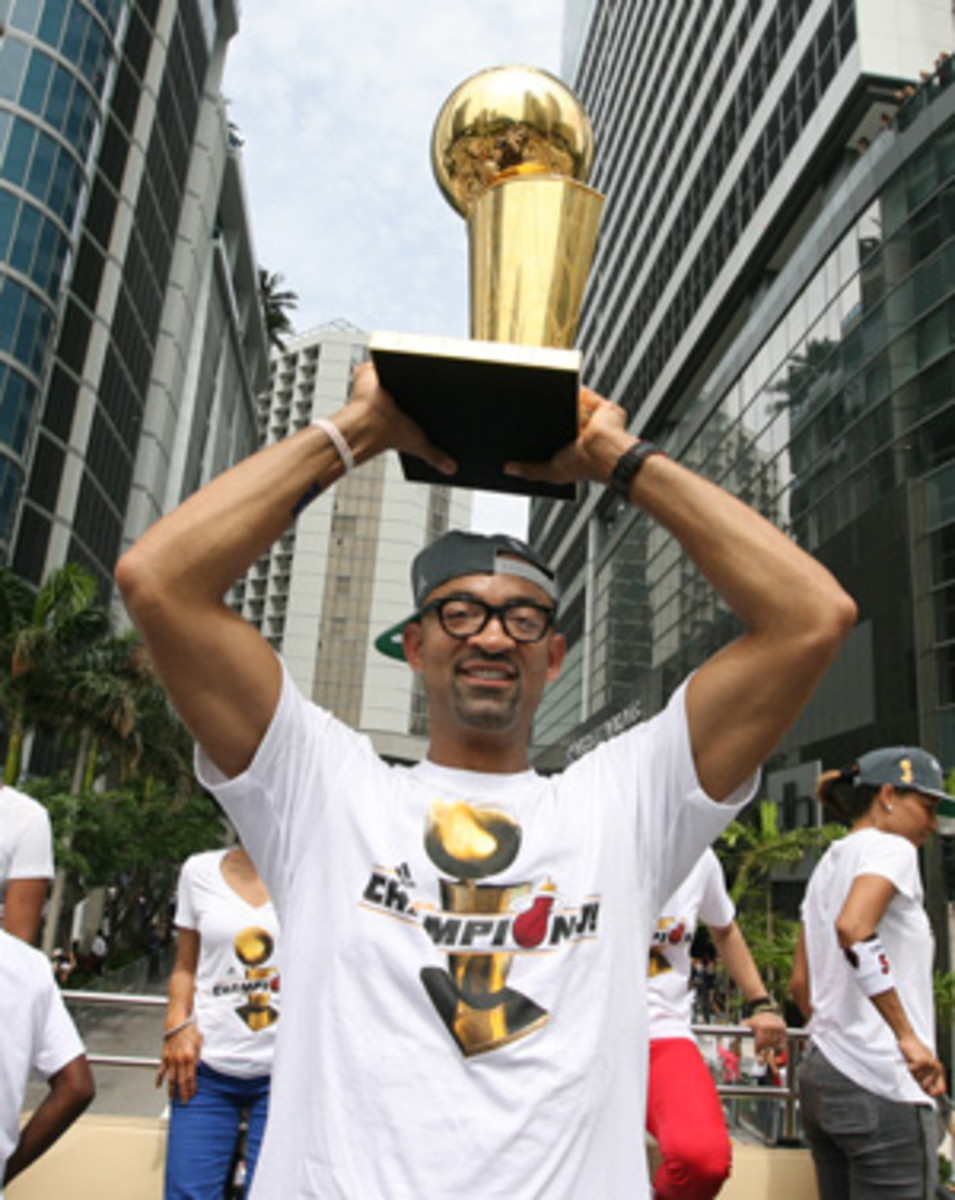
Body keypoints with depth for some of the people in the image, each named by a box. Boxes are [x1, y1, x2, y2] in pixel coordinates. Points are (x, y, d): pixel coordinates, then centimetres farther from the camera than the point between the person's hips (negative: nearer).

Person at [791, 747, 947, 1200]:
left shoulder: (829, 864, 17)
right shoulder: (890, 848, -7)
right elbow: (853, 928, -27)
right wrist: (907, 1035, -24)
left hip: (820, 1073, 9)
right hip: (881, 1085, -9)